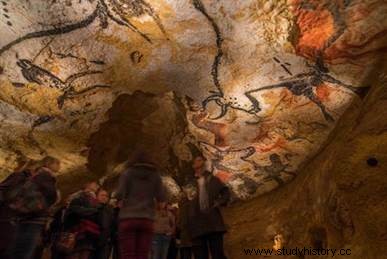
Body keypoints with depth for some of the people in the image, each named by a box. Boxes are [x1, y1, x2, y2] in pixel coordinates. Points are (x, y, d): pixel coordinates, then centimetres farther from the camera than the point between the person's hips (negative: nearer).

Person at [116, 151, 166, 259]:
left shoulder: (127, 173, 6)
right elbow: (162, 198, 4)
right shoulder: (155, 175, 10)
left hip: (128, 217, -1)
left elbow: (119, 195, -4)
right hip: (147, 219, 2)